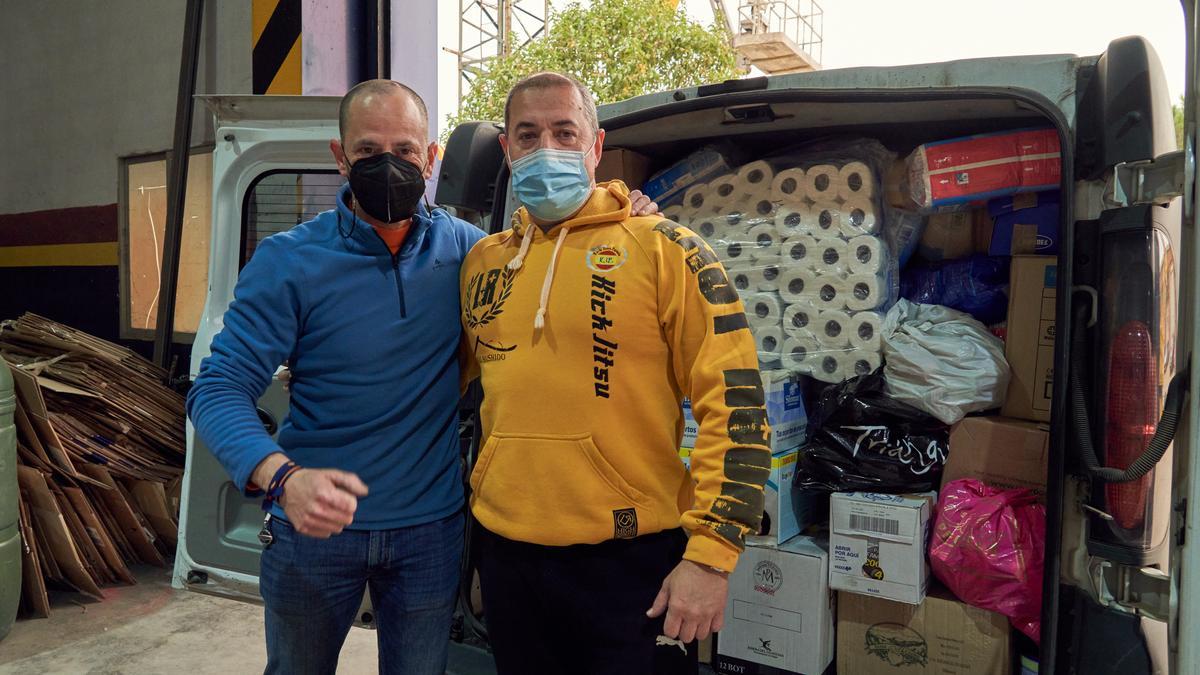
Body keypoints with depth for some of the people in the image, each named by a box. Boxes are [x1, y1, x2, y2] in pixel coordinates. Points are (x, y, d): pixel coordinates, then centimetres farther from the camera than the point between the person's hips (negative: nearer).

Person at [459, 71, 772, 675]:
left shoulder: (664, 250, -8)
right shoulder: (483, 262, 7)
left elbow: (734, 404, -12)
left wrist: (709, 555, -15)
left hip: (631, 558, -4)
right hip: (506, 549, 5)